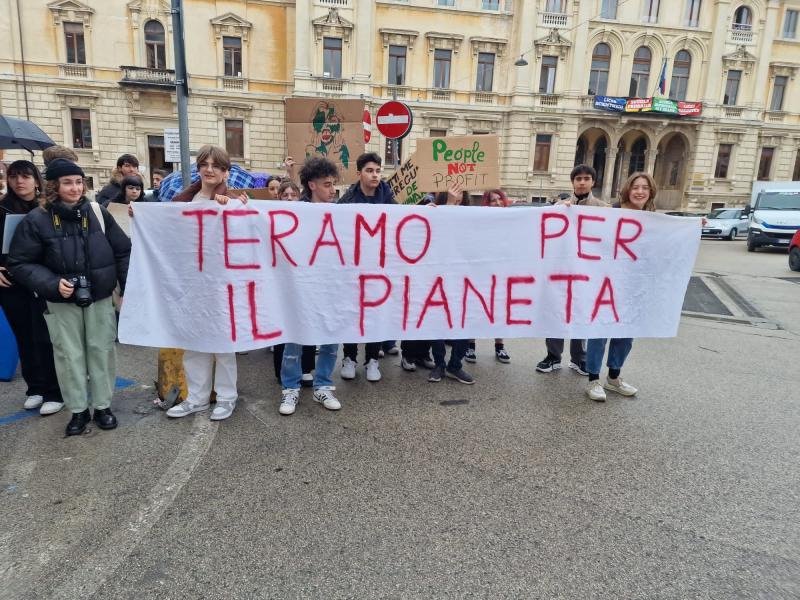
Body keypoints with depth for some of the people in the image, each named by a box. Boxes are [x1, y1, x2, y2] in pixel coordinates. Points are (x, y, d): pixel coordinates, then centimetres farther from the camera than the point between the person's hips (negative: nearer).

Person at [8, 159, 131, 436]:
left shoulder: (97, 212, -2)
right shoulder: (37, 220, -7)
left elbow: (123, 251, 3)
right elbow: (20, 264, -3)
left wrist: (128, 289, 0)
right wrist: (52, 284, -17)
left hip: (100, 299, 1)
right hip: (62, 303, -1)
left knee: (102, 351, 9)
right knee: (70, 355, 7)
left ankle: (103, 406, 25)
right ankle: (78, 410, 23)